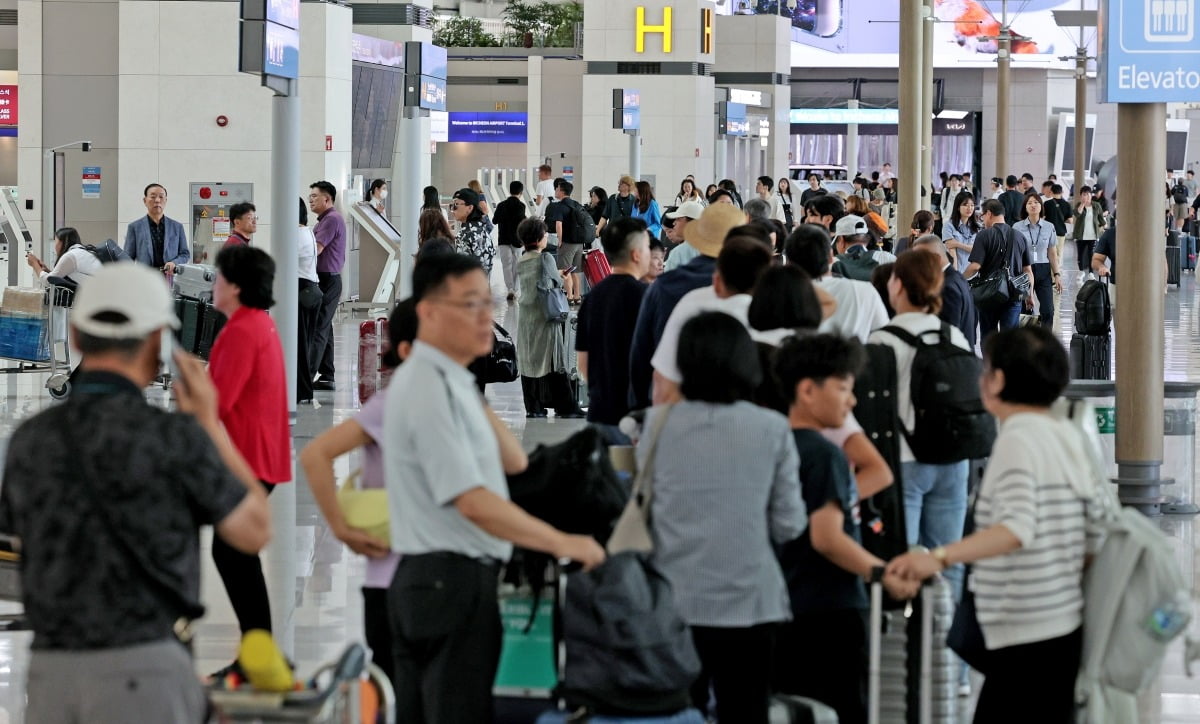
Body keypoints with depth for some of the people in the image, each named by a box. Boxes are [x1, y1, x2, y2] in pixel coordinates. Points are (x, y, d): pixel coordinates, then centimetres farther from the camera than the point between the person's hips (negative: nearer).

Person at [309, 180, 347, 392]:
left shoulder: (332, 219, -12)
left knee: (318, 329, -12)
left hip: (327, 281, -10)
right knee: (324, 329, 11)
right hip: (322, 280, 10)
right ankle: (326, 377, 14)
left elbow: (316, 249, -18)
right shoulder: (324, 220, 20)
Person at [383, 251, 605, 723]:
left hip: (423, 579, 10)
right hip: (454, 578, -10)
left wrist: (475, 398, 9)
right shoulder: (432, 388, -16)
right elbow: (472, 501, -24)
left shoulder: (445, 381, 15)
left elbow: (514, 462, 16)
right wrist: (561, 542, -23)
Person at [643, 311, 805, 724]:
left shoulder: (659, 423, -3)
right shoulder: (771, 429, -6)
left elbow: (641, 507, 6)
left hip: (673, 600, 1)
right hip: (748, 601, -1)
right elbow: (788, 525, -3)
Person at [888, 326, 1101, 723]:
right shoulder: (1070, 435, 11)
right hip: (1069, 628, 9)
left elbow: (1018, 527, -28)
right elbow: (1093, 539, 13)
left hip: (1026, 637, -9)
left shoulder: (1018, 437, -13)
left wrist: (941, 556, -38)